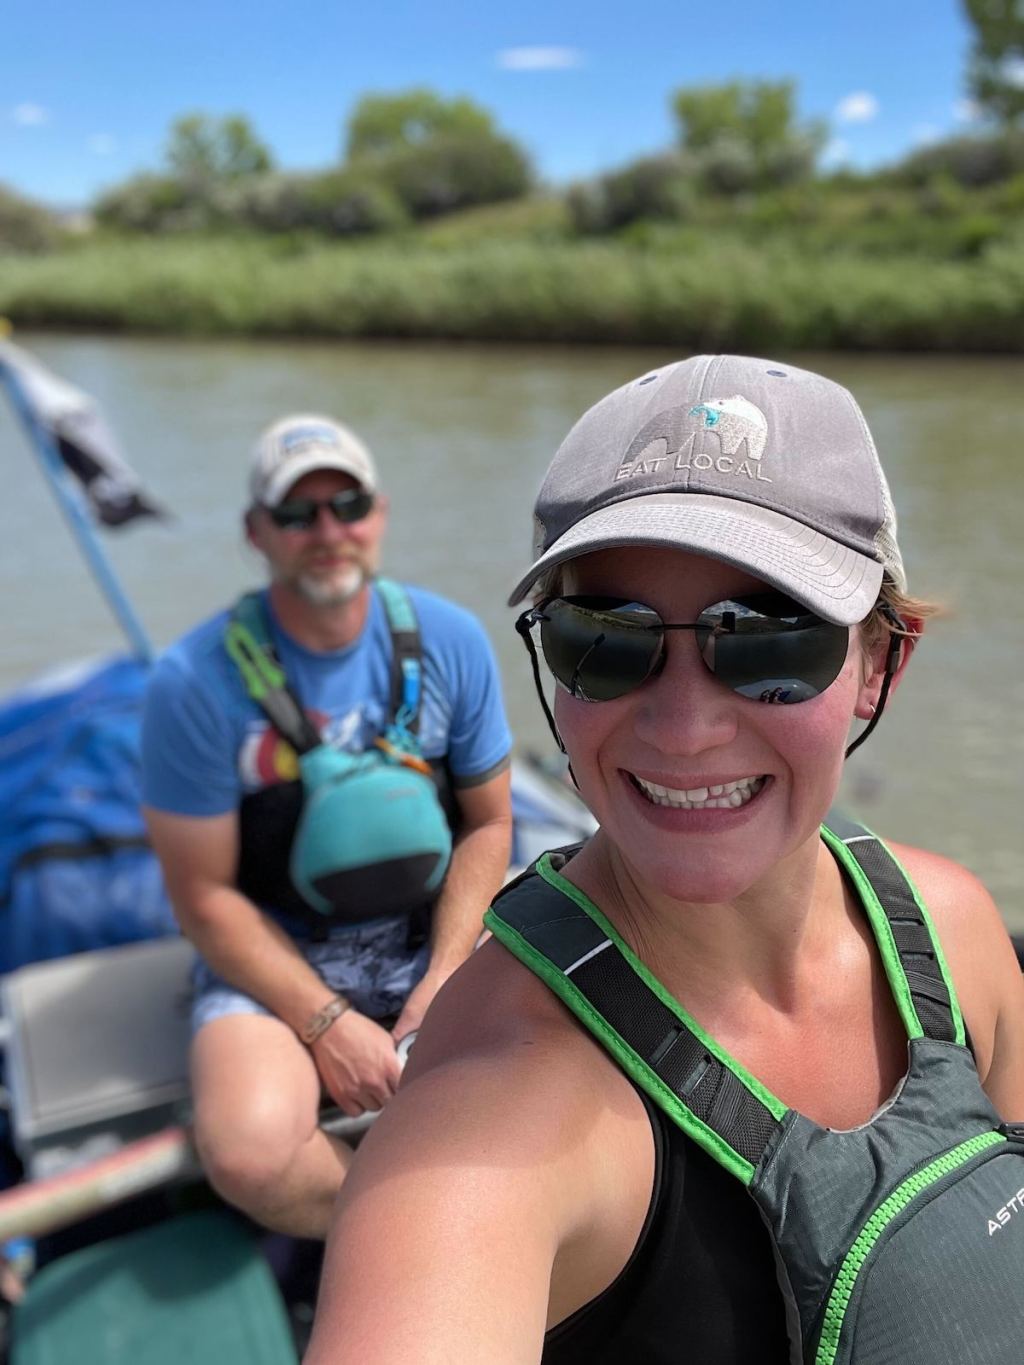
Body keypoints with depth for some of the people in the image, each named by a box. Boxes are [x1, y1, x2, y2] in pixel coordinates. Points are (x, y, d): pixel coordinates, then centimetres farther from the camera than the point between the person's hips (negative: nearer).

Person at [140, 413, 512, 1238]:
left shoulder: (449, 641, -6)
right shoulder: (197, 682, -15)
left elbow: (488, 823, 1)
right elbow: (205, 896, -10)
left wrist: (444, 979, -10)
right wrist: (324, 1023, -17)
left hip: (431, 933, 3)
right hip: (274, 955, -2)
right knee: (249, 1154, -29)